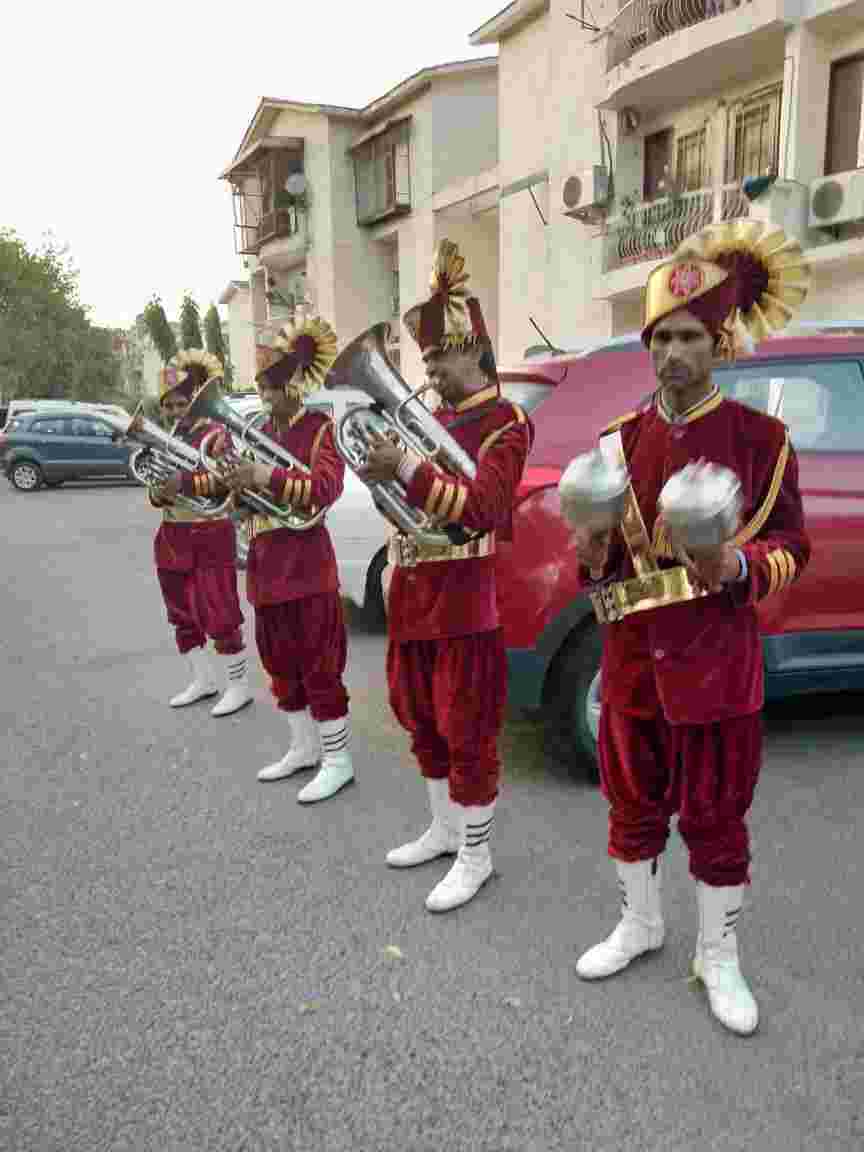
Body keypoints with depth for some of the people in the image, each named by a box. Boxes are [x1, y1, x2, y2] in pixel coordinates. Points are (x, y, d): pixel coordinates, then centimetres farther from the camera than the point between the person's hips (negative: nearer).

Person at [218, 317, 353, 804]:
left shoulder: (321, 427, -7)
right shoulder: (262, 432, 15)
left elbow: (328, 488, -22)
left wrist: (268, 479, -30)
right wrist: (235, 480, -1)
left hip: (306, 562, -8)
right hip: (265, 561, 8)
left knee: (318, 663, -3)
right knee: (281, 661, 14)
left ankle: (339, 760, 8)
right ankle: (304, 747, 29)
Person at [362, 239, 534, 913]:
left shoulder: (506, 423, -9)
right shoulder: (433, 419, 16)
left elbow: (482, 509, -22)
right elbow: (404, 495, 13)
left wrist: (409, 471, -32)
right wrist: (382, 462, -7)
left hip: (466, 601, -8)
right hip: (414, 593, 8)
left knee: (467, 731, 2)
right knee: (422, 720, 18)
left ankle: (476, 857, 18)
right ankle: (445, 828, 36)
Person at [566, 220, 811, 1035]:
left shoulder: (761, 438, -6)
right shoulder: (620, 440, 3)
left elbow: (792, 550, -3)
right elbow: (600, 560, 8)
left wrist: (738, 565, -23)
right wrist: (592, 555, -15)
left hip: (717, 658, -3)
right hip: (632, 654, 3)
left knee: (715, 814, 10)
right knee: (633, 802, 16)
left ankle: (718, 957, 31)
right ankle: (640, 924, 40)